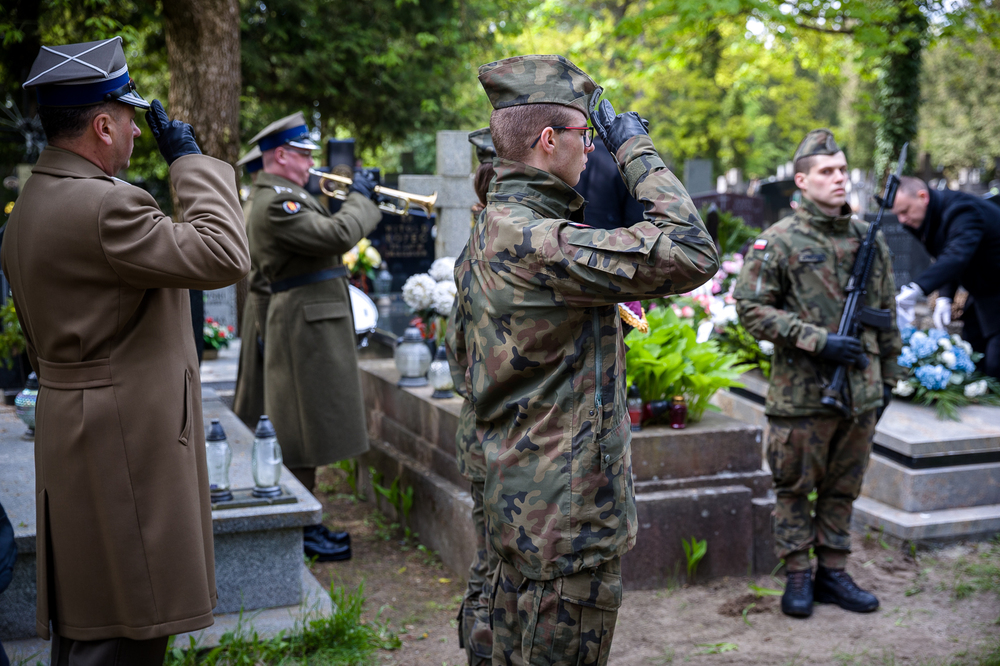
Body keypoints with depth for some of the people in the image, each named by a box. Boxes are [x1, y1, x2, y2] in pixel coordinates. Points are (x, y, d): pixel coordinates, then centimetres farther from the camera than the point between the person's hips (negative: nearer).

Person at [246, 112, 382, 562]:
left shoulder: (286, 197, 18)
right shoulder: (275, 203, -18)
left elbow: (324, 237, 20)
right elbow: (339, 235, -24)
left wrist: (359, 199, 12)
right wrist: (360, 197, -9)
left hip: (317, 320, 11)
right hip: (305, 325, -11)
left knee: (308, 427, 15)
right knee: (304, 427, -5)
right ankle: (299, 531, 3)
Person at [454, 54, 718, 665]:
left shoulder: (491, 232, 9)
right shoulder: (531, 240, -24)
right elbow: (692, 253, -26)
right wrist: (635, 147, -16)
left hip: (521, 501, 10)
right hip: (569, 520, -10)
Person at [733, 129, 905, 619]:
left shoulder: (870, 238, 10)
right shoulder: (778, 242, -6)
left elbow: (886, 312, 17)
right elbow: (751, 308, -11)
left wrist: (888, 373, 16)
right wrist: (817, 340, -16)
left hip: (860, 390, 5)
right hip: (801, 392, -5)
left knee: (843, 487, 13)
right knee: (795, 487, 5)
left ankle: (833, 573, 25)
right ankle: (798, 577, 17)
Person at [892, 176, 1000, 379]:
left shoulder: (962, 212, -27)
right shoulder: (933, 217, 3)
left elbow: (956, 256, -43)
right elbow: (945, 263, 7)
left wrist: (916, 289, -53)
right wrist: (945, 298, -11)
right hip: (981, 294, 9)